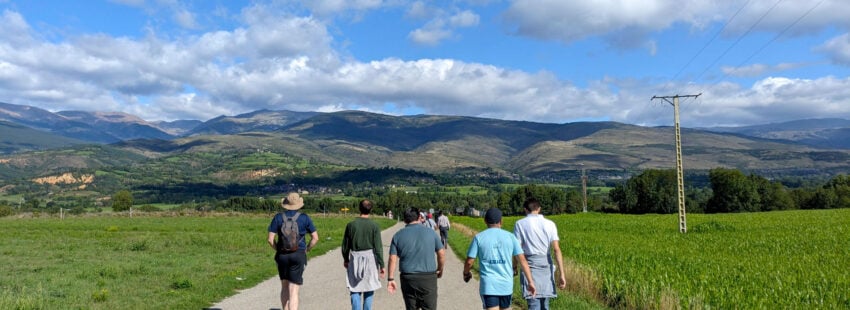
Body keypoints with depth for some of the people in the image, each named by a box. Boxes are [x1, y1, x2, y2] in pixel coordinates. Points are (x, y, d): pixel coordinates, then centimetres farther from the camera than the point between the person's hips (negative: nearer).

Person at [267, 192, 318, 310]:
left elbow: (270, 239, -4)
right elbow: (315, 238, -2)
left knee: (284, 287, 20)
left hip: (282, 255, 2)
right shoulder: (304, 217, -3)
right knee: (294, 292, -2)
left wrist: (277, 250, 12)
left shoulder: (278, 217, -1)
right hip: (298, 255, -2)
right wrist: (306, 250, 10)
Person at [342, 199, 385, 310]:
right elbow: (378, 248, -9)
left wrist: (345, 259, 22)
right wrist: (382, 265, -3)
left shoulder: (351, 225, -3)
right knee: (369, 290, 11)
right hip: (370, 258, -1)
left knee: (355, 290, 7)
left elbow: (345, 245, 5)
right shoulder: (374, 226, -8)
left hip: (355, 259, 1)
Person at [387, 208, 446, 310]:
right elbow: (441, 253, 2)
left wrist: (390, 279, 1)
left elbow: (393, 259, -4)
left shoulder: (398, 235, 1)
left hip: (408, 279, 1)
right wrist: (440, 270, 17)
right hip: (428, 278, -1)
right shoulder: (430, 232, 1)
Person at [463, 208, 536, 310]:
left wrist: (466, 273, 19)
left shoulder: (479, 237, -2)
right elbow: (522, 260, 0)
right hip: (506, 285, 3)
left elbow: (469, 261, -2)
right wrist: (530, 282, 3)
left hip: (488, 285, -3)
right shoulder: (510, 236, 3)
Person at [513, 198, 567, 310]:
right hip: (546, 266, 3)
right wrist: (562, 274, -6)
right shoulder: (550, 224, 4)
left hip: (530, 267, -3)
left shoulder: (520, 224, -1)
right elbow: (556, 249, -4)